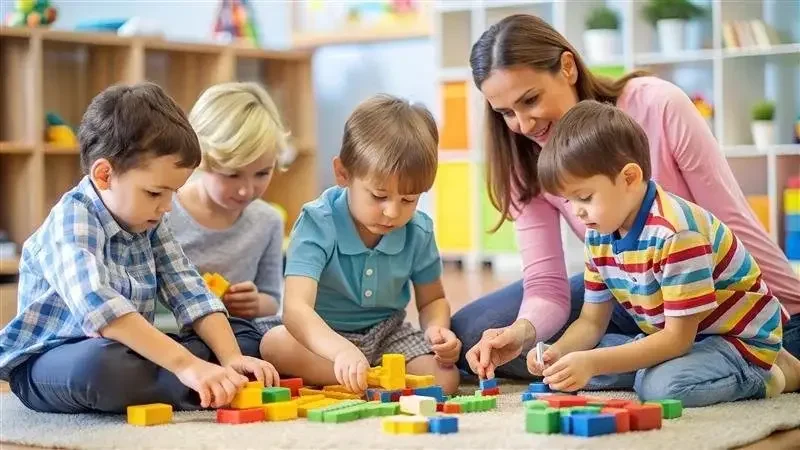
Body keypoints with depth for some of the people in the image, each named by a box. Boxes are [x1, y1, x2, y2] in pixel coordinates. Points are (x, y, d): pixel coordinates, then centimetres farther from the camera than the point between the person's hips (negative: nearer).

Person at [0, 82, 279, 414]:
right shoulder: (71, 221, -22)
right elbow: (98, 306, -39)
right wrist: (186, 365, -45)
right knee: (101, 364, -42)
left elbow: (192, 295, -1)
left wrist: (232, 358, -19)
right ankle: (209, 392, -25)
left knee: (245, 335, 3)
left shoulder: (147, 223, 3)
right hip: (47, 364, -8)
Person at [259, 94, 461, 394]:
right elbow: (296, 308, -38)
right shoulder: (318, 224, -23)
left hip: (388, 334, 3)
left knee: (445, 379, -22)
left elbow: (432, 300, 9)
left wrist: (437, 328, -17)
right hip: (324, 336, -3)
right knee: (275, 344, -35)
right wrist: (341, 350, -57)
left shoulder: (418, 232, -8)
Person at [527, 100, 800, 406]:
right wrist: (557, 352, -20)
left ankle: (774, 373, -7)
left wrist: (593, 362, -37)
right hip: (673, 335, 8)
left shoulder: (676, 233, -30)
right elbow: (591, 321, 3)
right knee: (571, 365, -6)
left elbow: (678, 338, -29)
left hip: (741, 339, -8)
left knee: (663, 385, -37)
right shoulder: (599, 235, -2)